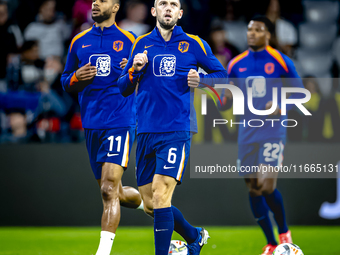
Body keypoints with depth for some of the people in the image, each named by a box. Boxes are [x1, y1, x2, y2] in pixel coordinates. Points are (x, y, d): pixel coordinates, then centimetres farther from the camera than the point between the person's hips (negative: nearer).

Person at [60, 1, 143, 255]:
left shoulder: (129, 40, 1)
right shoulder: (79, 41, 12)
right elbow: (66, 81, 19)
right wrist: (77, 77, -4)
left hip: (120, 122, -5)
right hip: (91, 125, 5)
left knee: (109, 190, -17)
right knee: (115, 193, 13)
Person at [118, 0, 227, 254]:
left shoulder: (194, 44, 4)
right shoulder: (142, 44, 11)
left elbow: (221, 74, 12)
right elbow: (123, 88, 14)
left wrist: (201, 80, -8)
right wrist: (135, 70, -7)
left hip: (177, 131, -4)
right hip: (146, 131, 4)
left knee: (160, 196, -17)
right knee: (150, 204, 8)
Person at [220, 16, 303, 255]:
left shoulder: (281, 61, -2)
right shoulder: (236, 64, 8)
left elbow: (299, 92, 3)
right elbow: (226, 103, 13)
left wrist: (282, 106, -14)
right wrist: (227, 98, -10)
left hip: (273, 131, -4)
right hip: (247, 133, 4)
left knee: (267, 186, -16)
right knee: (253, 188, 3)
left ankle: (284, 232, 8)